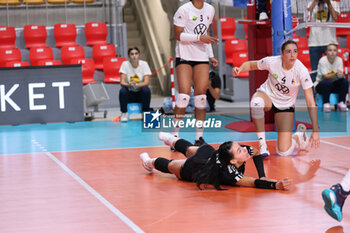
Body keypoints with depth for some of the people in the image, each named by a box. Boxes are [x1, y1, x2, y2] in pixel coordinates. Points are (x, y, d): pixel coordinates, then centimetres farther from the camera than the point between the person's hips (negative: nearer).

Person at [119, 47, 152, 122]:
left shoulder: (144, 64, -7)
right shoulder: (125, 64, -7)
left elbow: (147, 82, -17)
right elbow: (122, 82, -14)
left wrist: (137, 85, -38)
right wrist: (129, 84, -38)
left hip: (141, 93, 0)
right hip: (129, 93, 0)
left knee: (146, 90, -31)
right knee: (122, 90, -30)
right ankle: (124, 114, -13)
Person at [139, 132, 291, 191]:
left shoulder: (244, 150, -33)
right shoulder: (229, 174, -50)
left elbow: (257, 153, -11)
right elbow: (255, 183, -54)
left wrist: (262, 176, -21)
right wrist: (276, 186, -68)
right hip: (192, 170, -6)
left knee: (189, 150, 39)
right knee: (170, 166, 26)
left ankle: (171, 140, 71)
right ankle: (150, 162, 56)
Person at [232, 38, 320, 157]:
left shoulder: (302, 71, -24)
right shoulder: (271, 62, -22)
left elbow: (310, 102, -21)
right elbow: (251, 64, -2)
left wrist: (315, 130, -26)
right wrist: (240, 69, -26)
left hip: (286, 106, 0)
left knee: (283, 152, -13)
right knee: (256, 102, -41)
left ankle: (299, 137, 25)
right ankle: (262, 146, -26)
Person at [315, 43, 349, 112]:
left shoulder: (339, 60, -6)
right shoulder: (322, 61, -18)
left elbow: (341, 75, -12)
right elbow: (325, 76, -24)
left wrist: (341, 75, -38)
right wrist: (336, 75, -41)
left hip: (334, 85, 4)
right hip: (321, 84, -4)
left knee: (345, 82, -23)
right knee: (327, 82, -36)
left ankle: (341, 102, -13)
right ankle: (326, 104, -22)